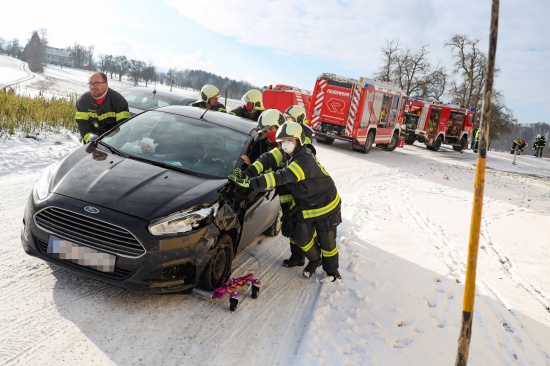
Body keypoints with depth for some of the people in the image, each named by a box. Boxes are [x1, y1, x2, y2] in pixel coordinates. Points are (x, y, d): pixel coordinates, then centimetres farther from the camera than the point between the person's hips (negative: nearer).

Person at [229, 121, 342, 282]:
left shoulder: (304, 160, -35)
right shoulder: (286, 154, -4)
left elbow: (281, 178, -45)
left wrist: (249, 183, -49)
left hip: (326, 206, -7)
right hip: (305, 206, 7)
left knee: (326, 242, 6)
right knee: (301, 238, 9)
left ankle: (332, 270, 32)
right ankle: (315, 260, 38)